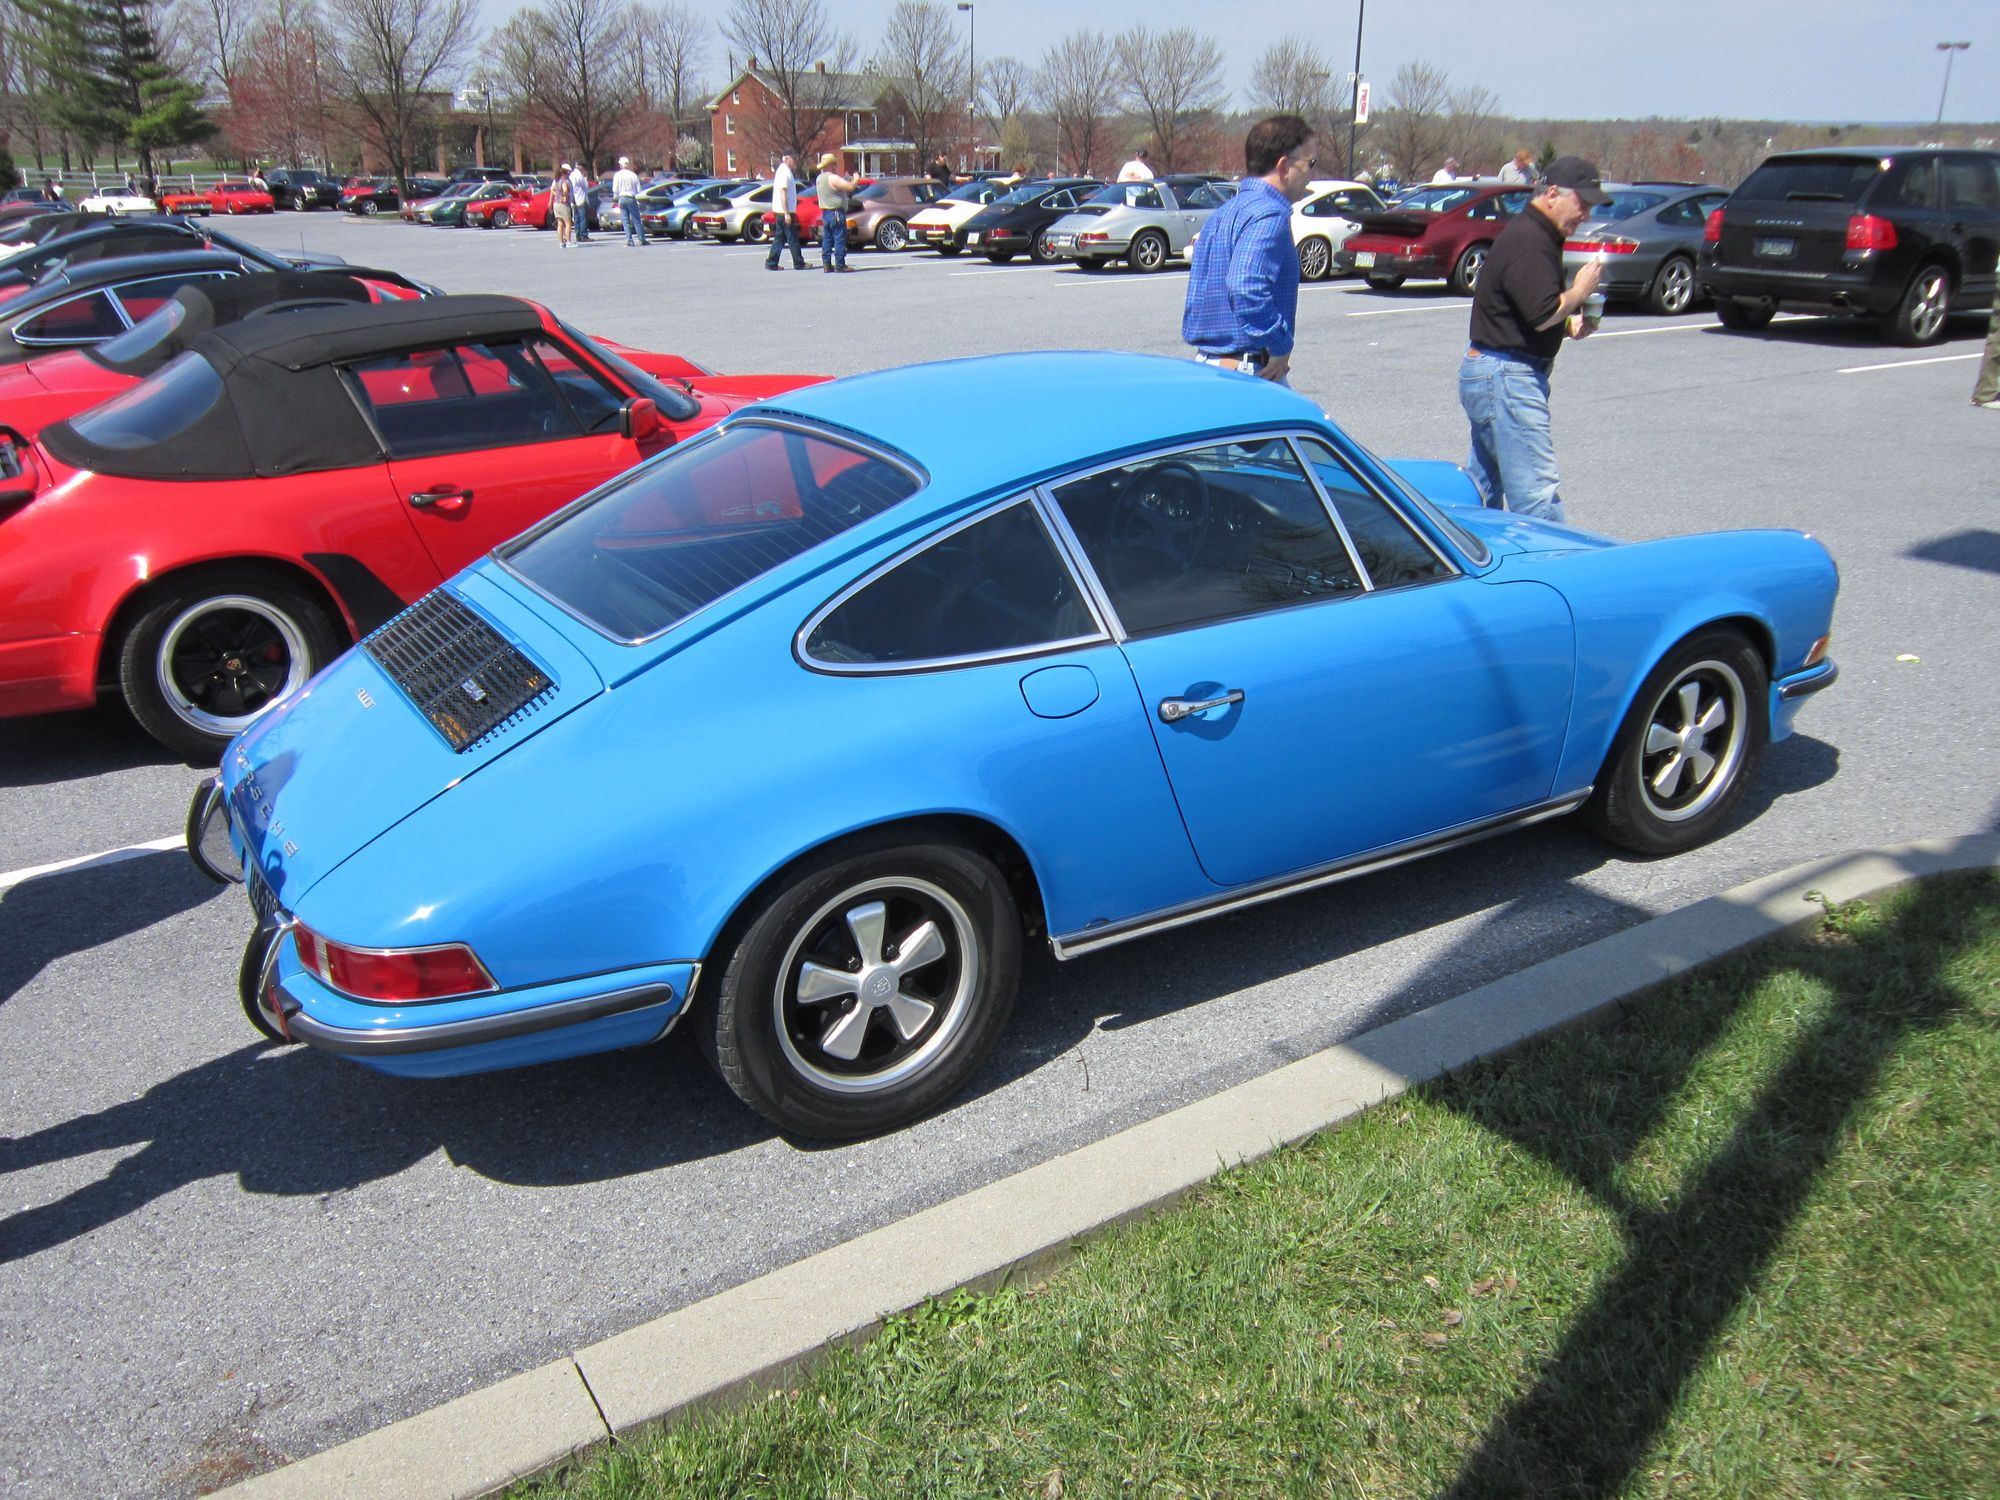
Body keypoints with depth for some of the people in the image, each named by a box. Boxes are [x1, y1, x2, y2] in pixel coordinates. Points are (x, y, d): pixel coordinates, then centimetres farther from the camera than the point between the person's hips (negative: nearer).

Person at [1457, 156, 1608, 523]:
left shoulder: (1535, 235, 18)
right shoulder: (1529, 242, -16)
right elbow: (1543, 314, -23)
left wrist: (1569, 323, 9)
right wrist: (1580, 290, -6)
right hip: (1507, 377, -11)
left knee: (1482, 486, 15)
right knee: (1538, 494, -12)